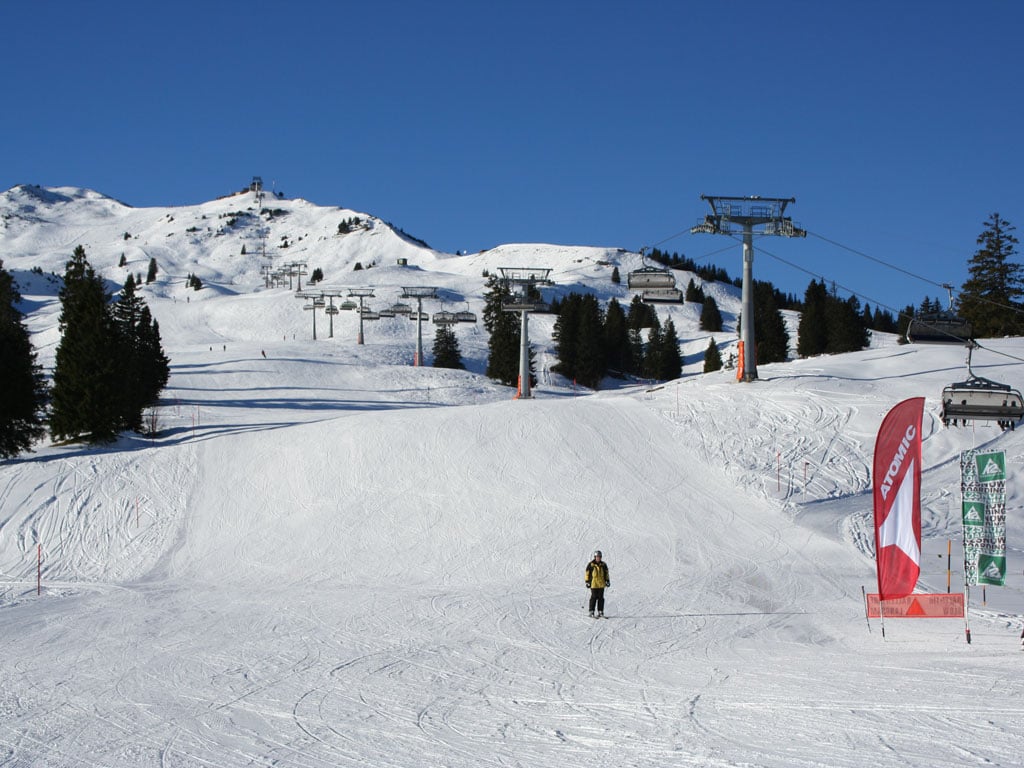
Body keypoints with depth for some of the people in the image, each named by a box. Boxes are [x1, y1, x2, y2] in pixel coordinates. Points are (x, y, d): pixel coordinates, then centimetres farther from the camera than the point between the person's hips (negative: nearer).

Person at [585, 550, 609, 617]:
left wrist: (607, 580, 14)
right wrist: (587, 582, -2)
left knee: (601, 598, 3)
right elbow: (587, 573, 2)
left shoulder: (603, 564, 9)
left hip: (601, 584, 3)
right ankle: (591, 612, -1)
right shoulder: (591, 564, -2)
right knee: (594, 597, -5)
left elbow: (606, 573, 19)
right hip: (593, 583, -3)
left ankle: (600, 611, 8)